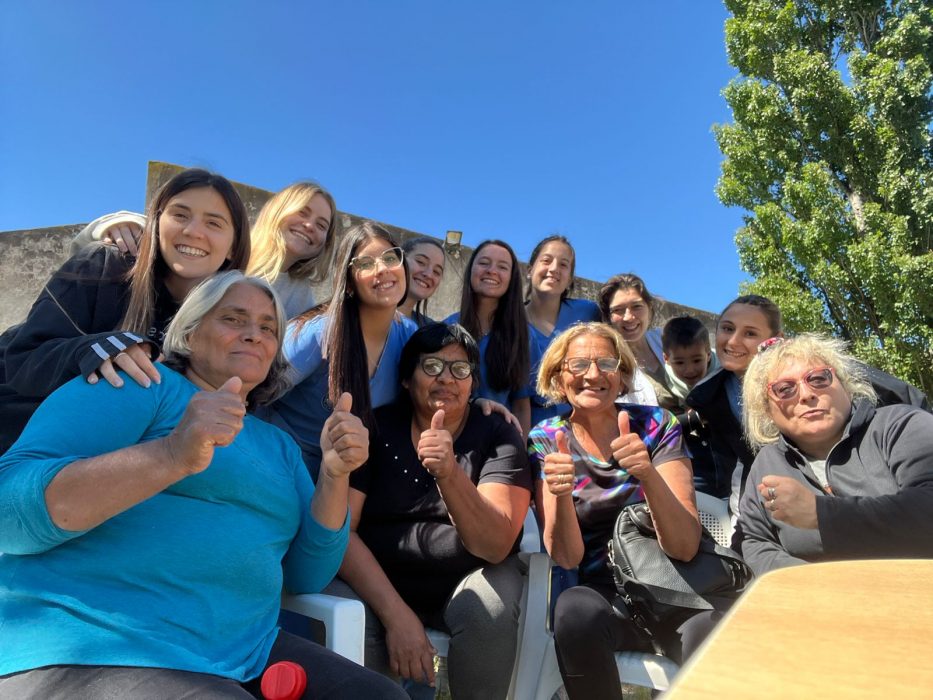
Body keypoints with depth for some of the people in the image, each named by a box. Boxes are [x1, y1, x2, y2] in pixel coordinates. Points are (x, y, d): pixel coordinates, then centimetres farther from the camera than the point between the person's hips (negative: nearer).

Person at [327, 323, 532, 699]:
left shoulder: (498, 437, -7)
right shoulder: (373, 429, -5)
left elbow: (496, 547, -19)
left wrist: (450, 474, -37)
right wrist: (396, 613, -23)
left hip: (466, 580, 1)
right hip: (375, 581, 0)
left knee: (488, 612, -29)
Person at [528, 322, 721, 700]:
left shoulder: (657, 425, -4)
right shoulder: (546, 440, -2)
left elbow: (686, 547, -12)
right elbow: (565, 558, -8)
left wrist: (648, 474, -30)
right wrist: (559, 494, -29)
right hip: (600, 592, 2)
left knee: (712, 632, -34)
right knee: (576, 608, -32)